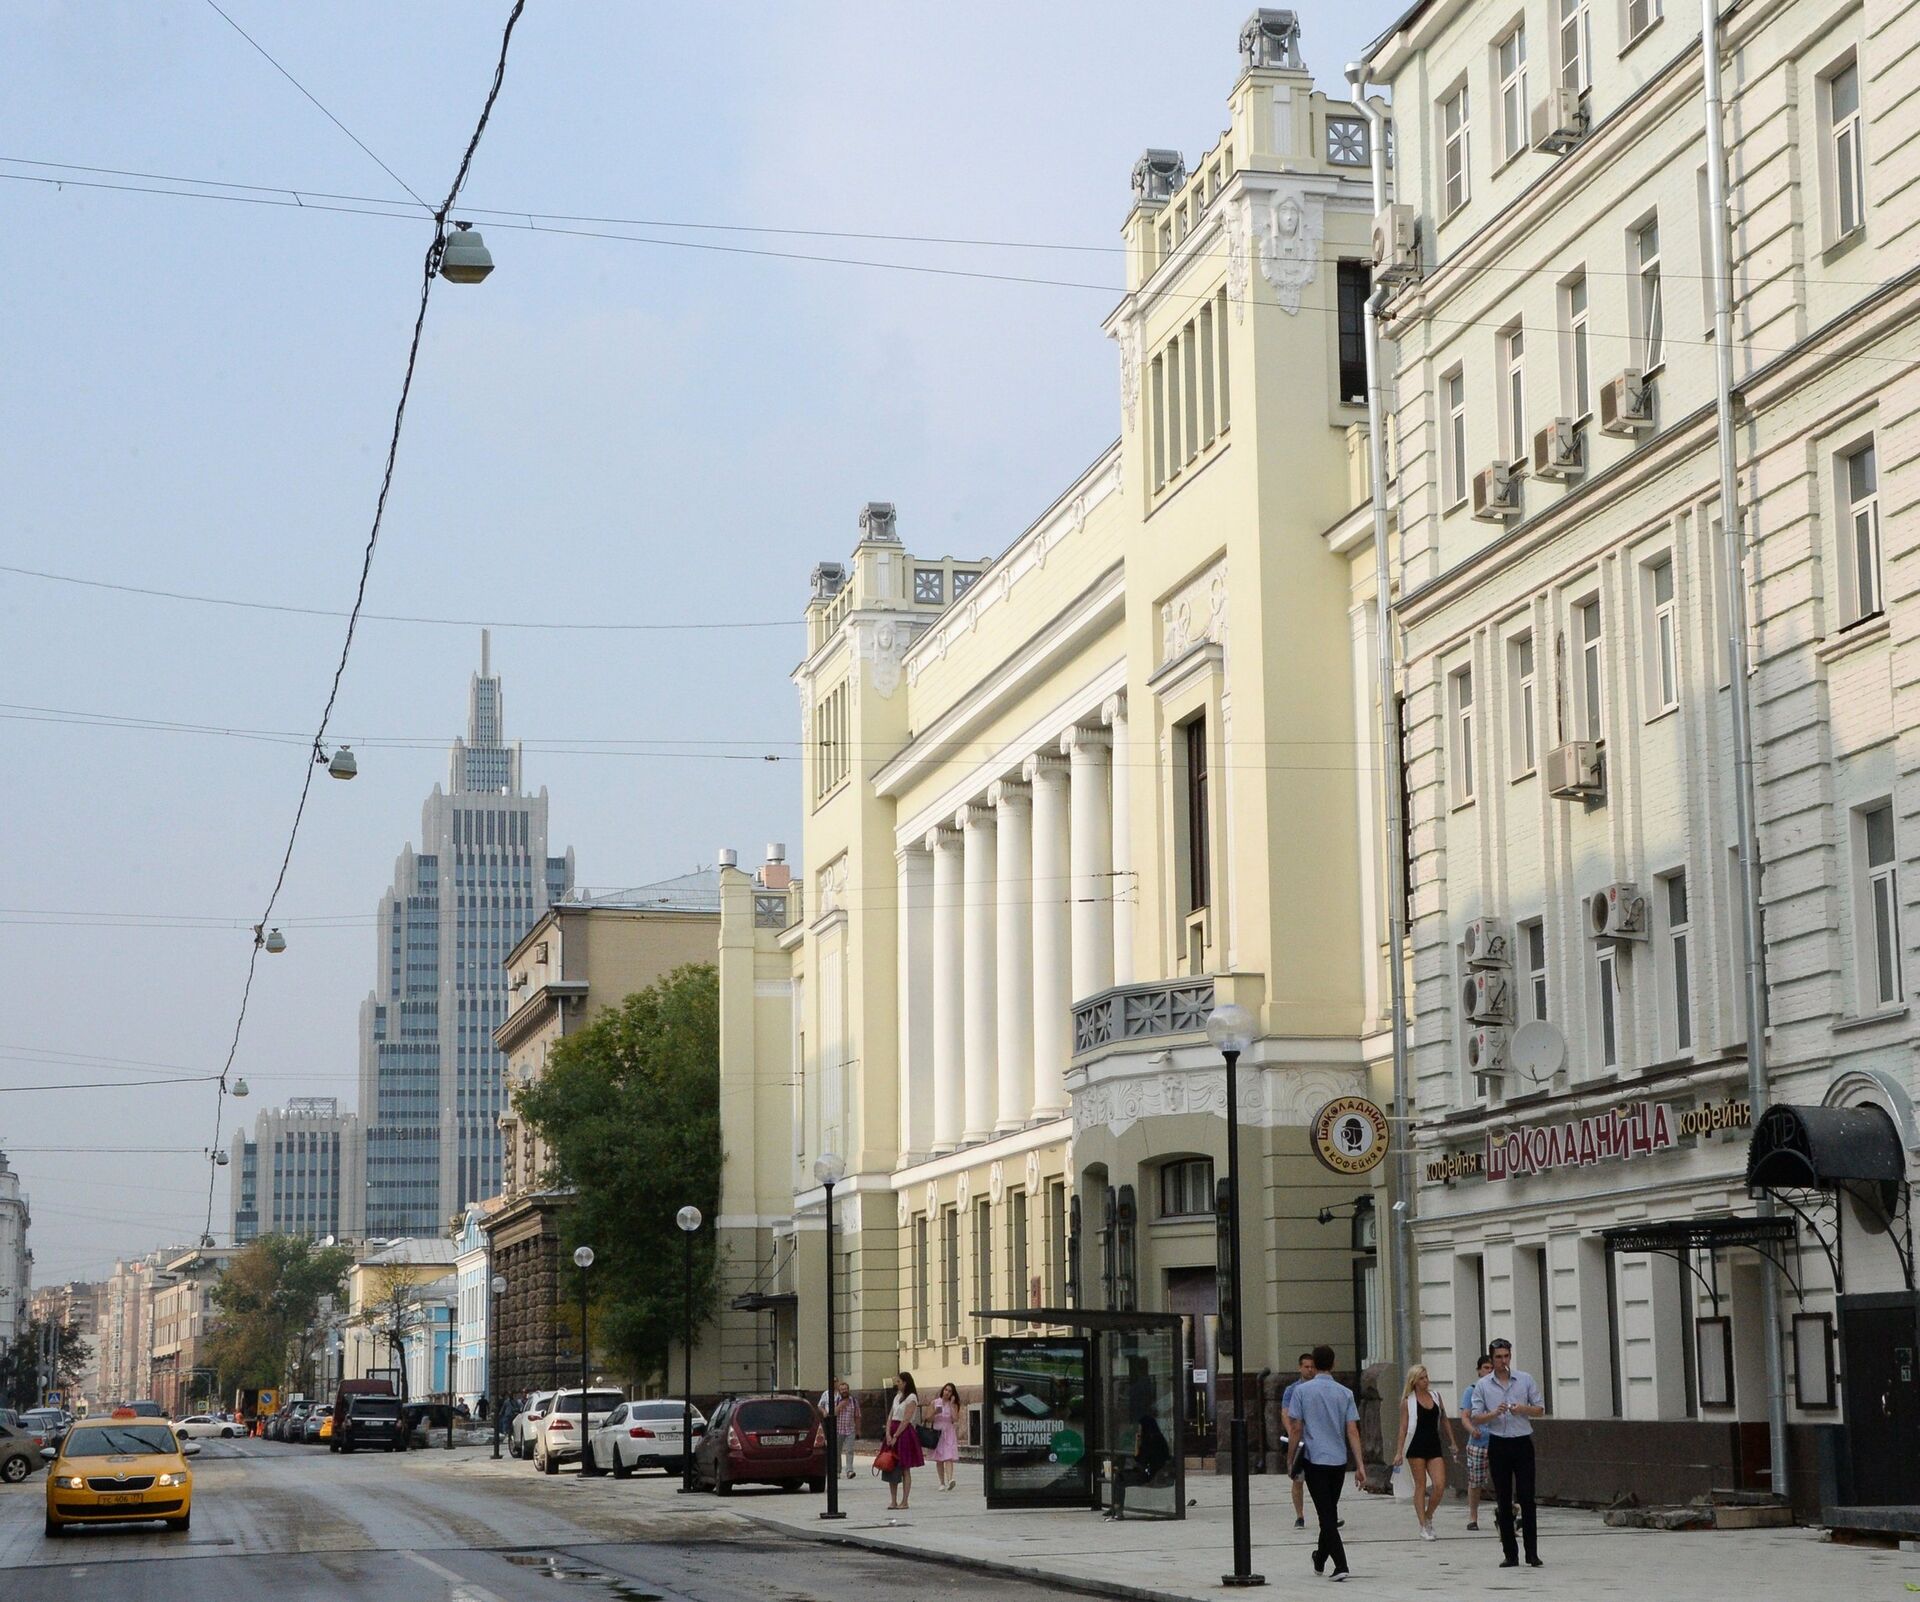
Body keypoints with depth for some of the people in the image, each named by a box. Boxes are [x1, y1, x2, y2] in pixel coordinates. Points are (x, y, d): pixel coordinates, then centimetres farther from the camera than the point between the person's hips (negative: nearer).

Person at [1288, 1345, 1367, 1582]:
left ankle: (1340, 1565, -15)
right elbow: (1352, 1431, -2)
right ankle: (1320, 1560, 32)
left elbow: (1296, 1428, -5)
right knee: (1331, 1511, 18)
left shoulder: (1302, 1391, -4)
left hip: (1314, 1459, -3)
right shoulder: (1345, 1393, 3)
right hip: (1339, 1460, 3)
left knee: (1326, 1514, -4)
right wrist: (1360, 1466, -1)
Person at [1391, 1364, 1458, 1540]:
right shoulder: (1408, 1401, -1)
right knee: (1420, 1486, -1)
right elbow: (1403, 1427, -2)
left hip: (1434, 1446, 4)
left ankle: (1427, 1516, 14)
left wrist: (1452, 1442, 16)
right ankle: (1423, 1528, 3)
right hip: (1416, 1446, -4)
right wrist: (1399, 1452, -7)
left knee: (1440, 1485, -8)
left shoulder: (1435, 1396, 10)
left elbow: (1444, 1420, 18)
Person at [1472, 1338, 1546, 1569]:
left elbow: (1540, 1409, 8)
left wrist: (1524, 1409, -13)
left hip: (1522, 1443, -1)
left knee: (1527, 1498, -6)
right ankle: (1510, 1554, 7)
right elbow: (1476, 1417, 2)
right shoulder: (1482, 1385, 5)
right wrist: (1495, 1413, -17)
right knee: (1503, 1502, 2)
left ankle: (1532, 1554, -3)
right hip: (1498, 1444, 1)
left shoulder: (1525, 1380, 5)